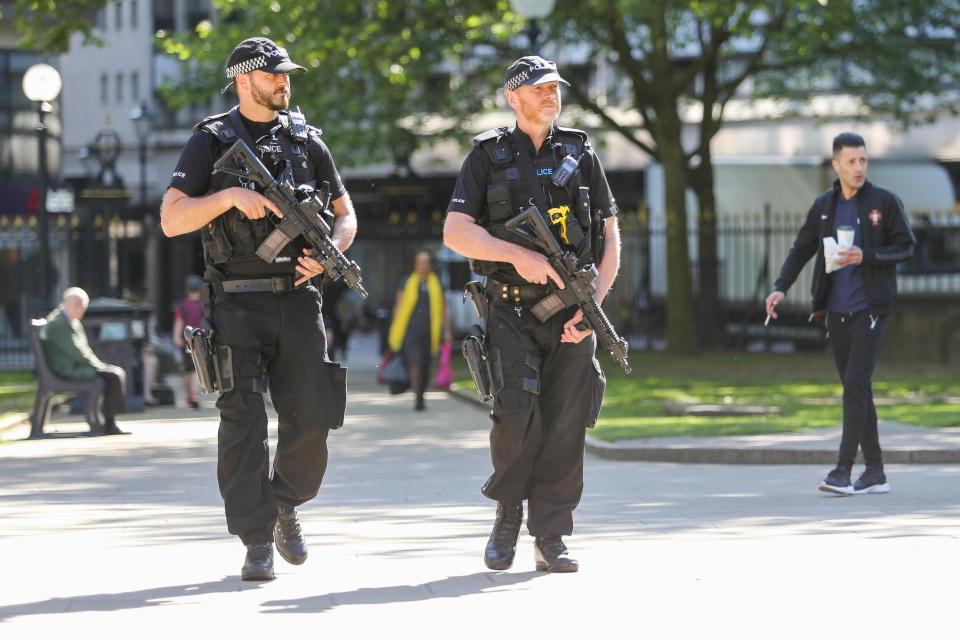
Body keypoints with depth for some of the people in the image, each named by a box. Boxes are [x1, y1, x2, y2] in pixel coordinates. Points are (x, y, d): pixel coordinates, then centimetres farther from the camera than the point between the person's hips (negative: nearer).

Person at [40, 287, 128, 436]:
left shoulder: (74, 323, 18)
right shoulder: (57, 323, -15)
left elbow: (83, 350, 20)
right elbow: (75, 352, -19)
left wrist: (99, 364, 4)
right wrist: (98, 366, -11)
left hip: (77, 366, 10)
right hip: (67, 371, -10)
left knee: (118, 372, 1)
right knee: (113, 376, -20)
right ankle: (109, 425, -14)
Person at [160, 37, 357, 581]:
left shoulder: (306, 141, 11)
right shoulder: (211, 143, 1)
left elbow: (346, 213, 14)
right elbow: (172, 219, -6)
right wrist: (230, 195, -20)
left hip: (298, 297, 3)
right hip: (239, 304, -3)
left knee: (311, 417, -2)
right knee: (243, 423, -7)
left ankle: (286, 506, 25)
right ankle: (257, 542, -2)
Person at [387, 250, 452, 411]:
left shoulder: (436, 284, 10)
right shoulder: (408, 282, 5)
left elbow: (443, 310, 12)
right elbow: (398, 307, 8)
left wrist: (447, 332, 6)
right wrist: (395, 330, 5)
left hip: (428, 332, 2)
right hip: (411, 330, -2)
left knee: (425, 367, 8)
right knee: (415, 364, -16)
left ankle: (421, 396, 25)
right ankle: (417, 399, -19)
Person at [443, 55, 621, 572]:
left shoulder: (580, 155, 10)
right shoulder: (489, 157, 4)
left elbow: (610, 238, 9)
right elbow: (455, 231, -4)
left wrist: (594, 304, -4)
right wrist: (517, 253, -17)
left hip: (572, 315, 2)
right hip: (513, 313, -2)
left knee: (565, 425, -2)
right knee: (517, 417, -14)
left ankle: (550, 539, 5)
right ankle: (507, 516, 10)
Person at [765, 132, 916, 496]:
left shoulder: (884, 202, -4)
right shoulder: (824, 206, 8)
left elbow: (906, 247, -4)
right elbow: (801, 250, 9)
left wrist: (866, 257, -19)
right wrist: (781, 288, -5)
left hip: (870, 308, -5)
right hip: (837, 311, 5)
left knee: (856, 383, -14)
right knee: (855, 388, 8)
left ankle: (843, 470, -15)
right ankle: (875, 472, 15)